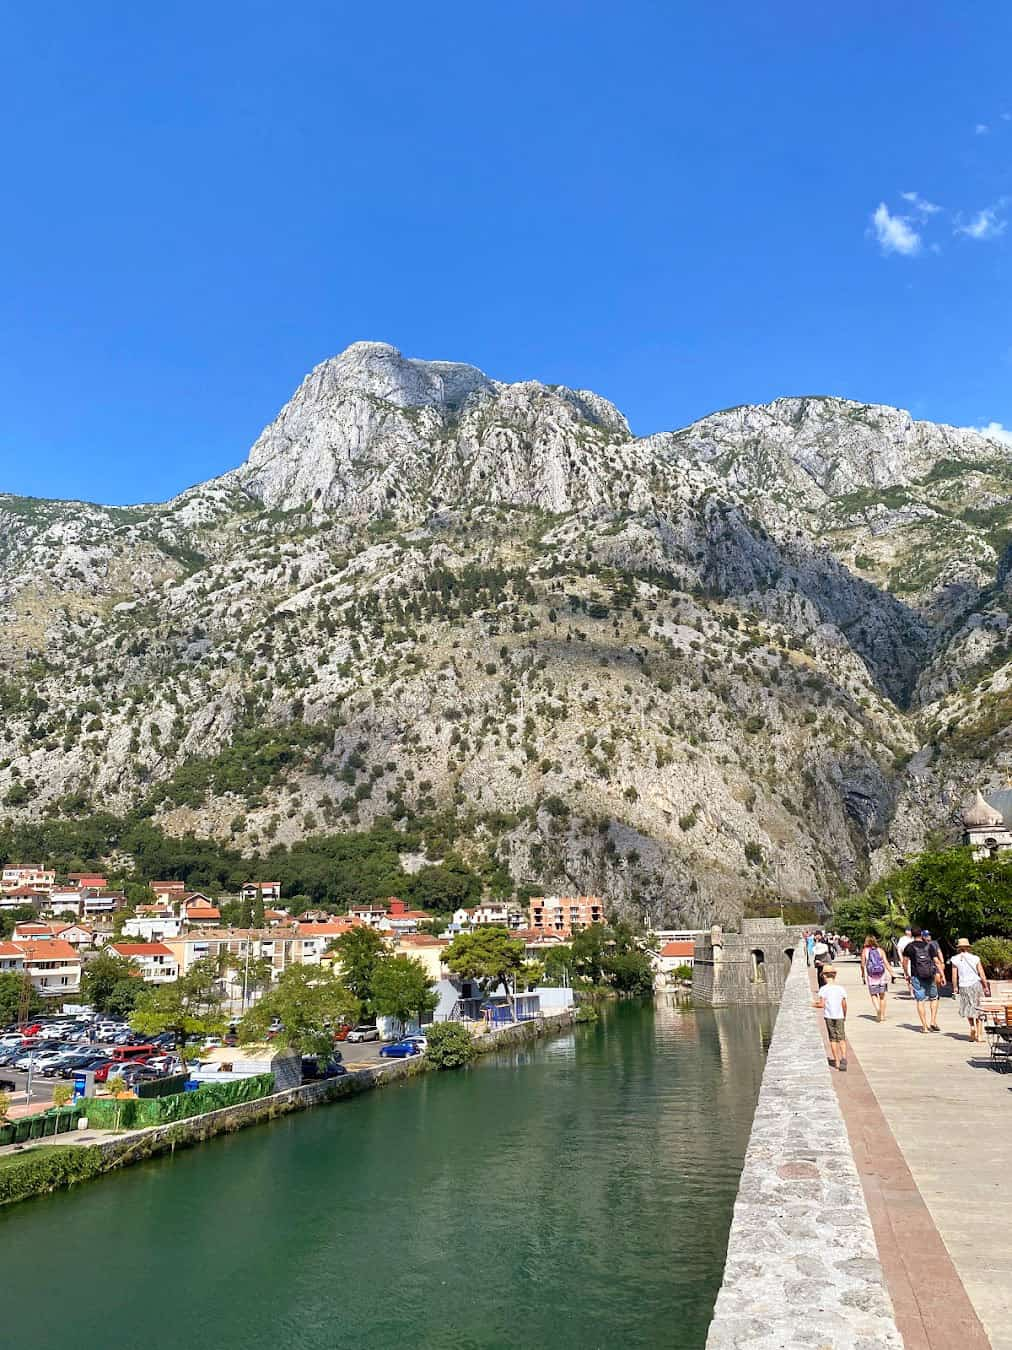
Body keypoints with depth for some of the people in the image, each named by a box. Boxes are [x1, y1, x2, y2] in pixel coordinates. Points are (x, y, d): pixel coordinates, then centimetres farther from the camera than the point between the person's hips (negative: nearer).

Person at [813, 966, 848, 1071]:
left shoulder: (823, 989, -8)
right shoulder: (841, 989, -1)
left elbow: (822, 1005, -13)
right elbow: (844, 1005, 1)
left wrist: (814, 1005, 6)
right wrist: (844, 1016, 17)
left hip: (829, 1016, -1)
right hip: (839, 1016, 1)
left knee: (833, 1039, 10)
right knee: (841, 1038, 5)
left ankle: (837, 1062, 14)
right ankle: (843, 1057, -18)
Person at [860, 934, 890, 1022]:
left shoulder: (864, 951, 1)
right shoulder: (880, 950, 5)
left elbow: (863, 964, -2)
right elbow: (886, 963, -6)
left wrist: (863, 974, 13)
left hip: (870, 975, -2)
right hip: (882, 974, 2)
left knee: (874, 995, 6)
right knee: (882, 995, 13)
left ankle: (878, 1009, -20)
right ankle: (882, 1015, 16)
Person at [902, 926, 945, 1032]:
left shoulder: (909, 947, -1)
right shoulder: (930, 946, 2)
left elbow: (905, 962, 0)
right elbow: (937, 962, 0)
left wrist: (907, 975, 12)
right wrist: (943, 975, 2)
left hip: (916, 976, -1)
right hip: (930, 976, 1)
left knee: (920, 1001, 3)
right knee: (934, 998, 18)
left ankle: (924, 1026, 1)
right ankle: (933, 1022, 6)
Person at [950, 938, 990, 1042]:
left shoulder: (955, 959, -1)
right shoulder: (975, 958, -1)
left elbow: (954, 976, 0)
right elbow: (982, 975, -1)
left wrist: (955, 987, 11)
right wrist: (986, 987, 10)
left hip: (963, 987, 0)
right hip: (976, 984, 0)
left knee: (968, 1008, 19)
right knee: (978, 1010, 10)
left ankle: (972, 1026, -1)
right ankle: (979, 1035, 9)